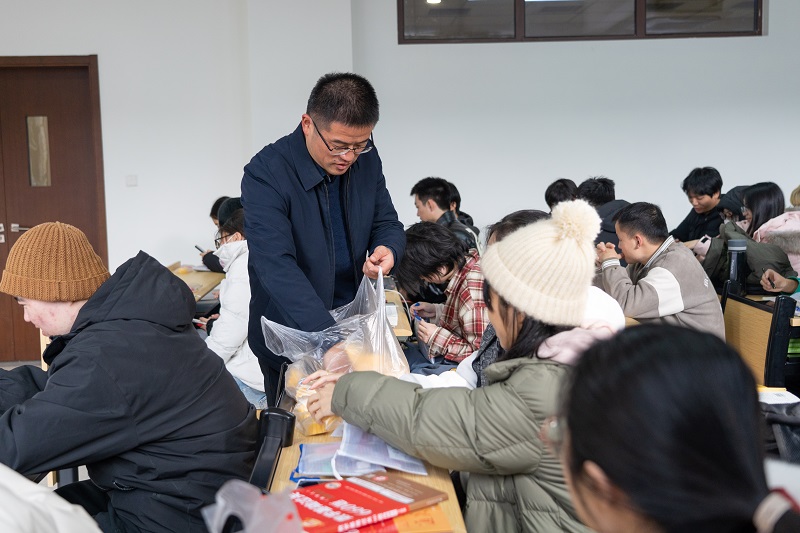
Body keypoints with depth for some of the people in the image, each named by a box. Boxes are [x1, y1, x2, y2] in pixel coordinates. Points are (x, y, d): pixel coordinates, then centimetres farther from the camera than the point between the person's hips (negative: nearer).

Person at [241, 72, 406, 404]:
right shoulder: (266, 174, -22)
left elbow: (387, 223, 7)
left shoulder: (366, 158, -5)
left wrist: (388, 250, -20)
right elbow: (277, 267, -32)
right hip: (291, 336, -4)